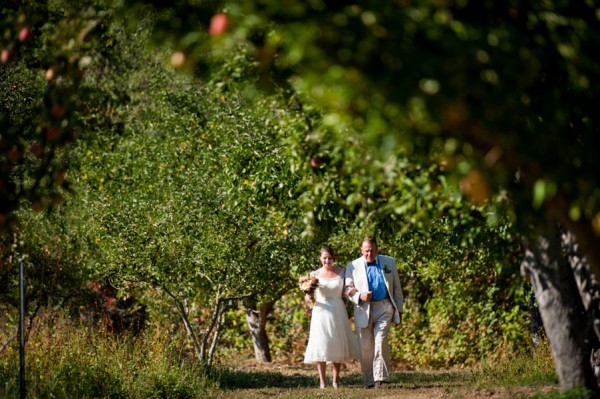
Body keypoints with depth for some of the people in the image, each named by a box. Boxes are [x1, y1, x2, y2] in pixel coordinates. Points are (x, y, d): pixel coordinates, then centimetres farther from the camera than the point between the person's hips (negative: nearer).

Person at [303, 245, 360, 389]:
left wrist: (351, 291, -15)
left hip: (338, 312, 1)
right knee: (321, 345, -6)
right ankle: (322, 381, -2)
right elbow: (309, 296, 5)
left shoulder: (342, 272, 4)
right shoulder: (315, 274, 2)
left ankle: (336, 379, 17)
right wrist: (308, 297, -18)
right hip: (321, 312, -1)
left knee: (338, 344, 5)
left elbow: (346, 291, 6)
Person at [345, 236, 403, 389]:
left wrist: (399, 309, 9)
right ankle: (369, 381, 8)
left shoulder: (389, 262, 9)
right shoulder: (353, 266, 6)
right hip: (363, 310, 1)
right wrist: (359, 296, -14)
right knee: (365, 346, 0)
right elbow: (348, 289, 6)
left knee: (380, 341, -16)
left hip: (384, 308, -1)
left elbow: (397, 288, 13)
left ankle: (381, 377, -15)